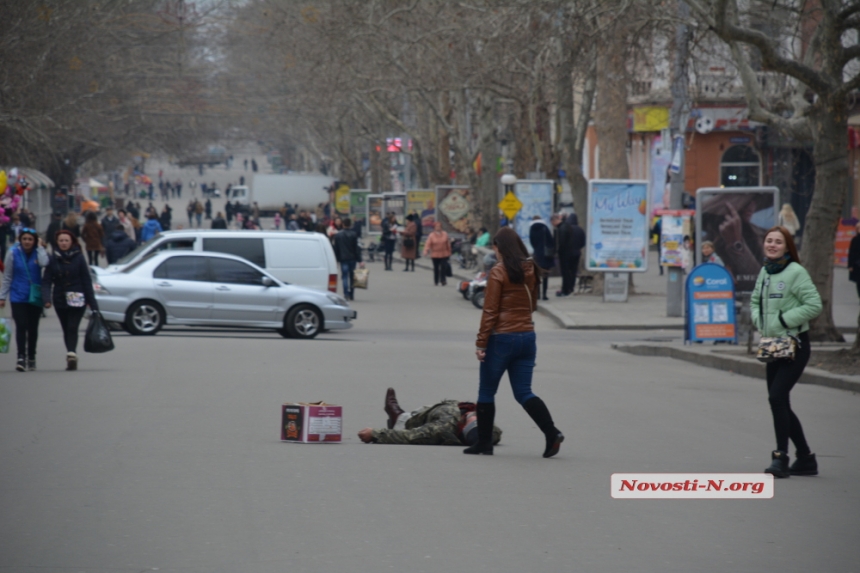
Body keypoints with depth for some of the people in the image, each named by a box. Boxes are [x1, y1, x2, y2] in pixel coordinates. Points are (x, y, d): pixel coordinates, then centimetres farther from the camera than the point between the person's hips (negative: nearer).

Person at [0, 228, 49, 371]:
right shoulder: (13, 253, -2)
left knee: (33, 327, 9)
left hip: (35, 296, 1)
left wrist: (40, 247, -12)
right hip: (18, 296, -1)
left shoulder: (39, 252, 1)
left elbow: (44, 263, -22)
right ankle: (21, 357, -17)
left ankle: (31, 358, 20)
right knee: (21, 326, -13)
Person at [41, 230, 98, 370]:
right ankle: (72, 355, 14)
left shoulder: (78, 258, 0)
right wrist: (46, 299, -16)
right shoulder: (53, 259, 5)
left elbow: (87, 280, 0)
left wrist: (92, 302, -3)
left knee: (72, 327, -16)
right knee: (66, 330, 8)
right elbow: (46, 281, 0)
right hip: (60, 300, 3)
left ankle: (71, 354, -27)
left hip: (77, 300, -3)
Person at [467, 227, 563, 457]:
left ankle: (484, 442, 13)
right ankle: (552, 433, -12)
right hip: (527, 337, 6)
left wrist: (481, 343, -10)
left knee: (486, 392, 9)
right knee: (524, 393, 7)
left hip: (502, 338, -6)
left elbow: (490, 311, -13)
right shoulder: (531, 271, 7)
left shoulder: (498, 272, -12)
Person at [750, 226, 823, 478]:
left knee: (777, 396, -18)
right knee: (778, 402, 10)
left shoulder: (796, 272, -13)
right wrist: (759, 321, 5)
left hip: (795, 346, -8)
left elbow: (814, 305, -18)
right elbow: (755, 301, 24)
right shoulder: (764, 272, 9)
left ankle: (781, 456, -12)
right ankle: (805, 458, 21)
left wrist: (783, 320, -17)